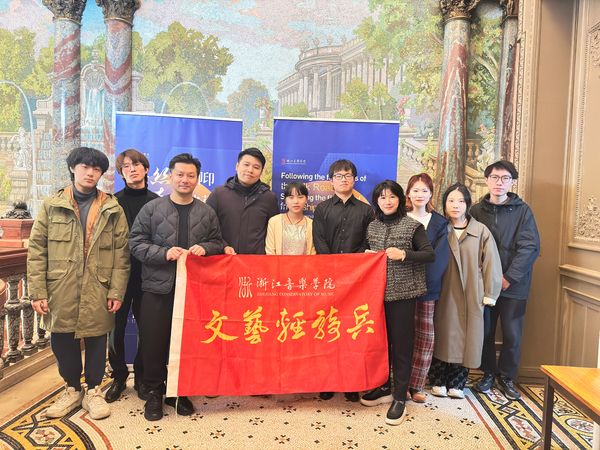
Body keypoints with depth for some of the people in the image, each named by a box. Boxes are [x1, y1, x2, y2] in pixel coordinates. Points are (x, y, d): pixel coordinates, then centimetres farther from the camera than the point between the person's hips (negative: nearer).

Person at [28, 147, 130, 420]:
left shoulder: (113, 210, 4)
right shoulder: (51, 206, 6)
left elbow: (121, 253, 0)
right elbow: (36, 250, 3)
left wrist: (117, 291, -6)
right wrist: (37, 292, -4)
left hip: (98, 293, -1)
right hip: (60, 292, 1)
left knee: (96, 342, 9)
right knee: (62, 343, 12)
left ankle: (92, 391, 30)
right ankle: (72, 389, 34)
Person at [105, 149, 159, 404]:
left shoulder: (156, 202, 3)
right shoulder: (114, 202, 1)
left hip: (148, 275, 1)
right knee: (116, 326, 5)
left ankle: (141, 376, 25)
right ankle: (119, 376, 24)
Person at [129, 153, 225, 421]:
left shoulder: (207, 213, 9)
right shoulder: (152, 209, 3)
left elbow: (218, 244, 14)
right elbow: (136, 243, 0)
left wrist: (204, 248, -9)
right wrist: (164, 253, -14)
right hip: (158, 288, -1)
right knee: (153, 342, 6)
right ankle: (154, 392, 25)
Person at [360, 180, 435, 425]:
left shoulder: (412, 225, -4)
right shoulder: (372, 227, 10)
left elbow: (430, 255, -6)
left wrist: (404, 254, -19)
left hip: (402, 293, -5)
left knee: (401, 344, 2)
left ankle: (399, 398, 15)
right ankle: (384, 388, 31)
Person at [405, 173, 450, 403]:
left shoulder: (439, 222, 9)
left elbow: (439, 256, -2)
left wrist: (423, 278, -15)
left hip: (427, 288, 2)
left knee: (425, 336, 3)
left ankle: (416, 385, 16)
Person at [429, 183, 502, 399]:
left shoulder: (481, 231, 0)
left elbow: (491, 264, 1)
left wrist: (489, 294, -1)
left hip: (470, 296, 0)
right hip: (444, 294, 0)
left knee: (465, 338, 6)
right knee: (442, 336, 6)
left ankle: (456, 383, 22)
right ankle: (438, 382, 20)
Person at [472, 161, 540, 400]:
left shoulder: (523, 211, -2)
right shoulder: (476, 210, 4)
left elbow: (530, 247, -9)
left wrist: (509, 277, -13)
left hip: (513, 285, -1)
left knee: (512, 335, 5)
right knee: (485, 331, 10)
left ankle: (506, 377, 25)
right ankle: (488, 373, 29)